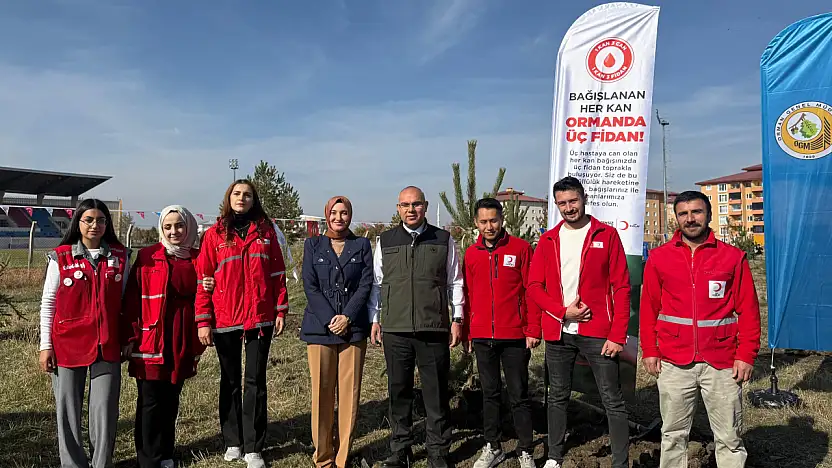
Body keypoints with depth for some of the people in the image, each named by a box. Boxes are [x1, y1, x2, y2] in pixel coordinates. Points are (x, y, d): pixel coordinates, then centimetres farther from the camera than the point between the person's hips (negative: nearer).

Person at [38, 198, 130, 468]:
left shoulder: (120, 257, 5)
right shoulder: (61, 257, 0)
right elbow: (48, 304, 3)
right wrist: (46, 346, -1)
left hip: (107, 345, 1)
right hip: (67, 345, -1)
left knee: (105, 410, 3)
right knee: (68, 409, 7)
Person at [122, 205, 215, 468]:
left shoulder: (197, 259, 8)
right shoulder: (147, 257, -2)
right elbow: (132, 299, -5)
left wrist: (209, 289, -4)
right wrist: (130, 338, -10)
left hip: (182, 343, 3)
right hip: (150, 342, -3)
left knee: (171, 401, 14)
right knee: (150, 402, 2)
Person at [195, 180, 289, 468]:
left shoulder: (265, 231, 6)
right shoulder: (214, 235, 2)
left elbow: (277, 273, 6)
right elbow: (203, 279, -1)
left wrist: (281, 310, 0)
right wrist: (203, 321, -6)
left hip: (260, 318, 0)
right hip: (225, 320, 0)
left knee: (255, 381, 4)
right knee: (230, 382, 12)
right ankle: (233, 442, 26)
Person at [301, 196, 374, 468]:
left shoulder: (361, 245, 9)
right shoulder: (313, 245, 9)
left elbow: (366, 284, 1)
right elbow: (310, 286, 0)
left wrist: (347, 316, -12)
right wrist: (329, 319, -11)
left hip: (353, 328, 0)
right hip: (320, 328, 0)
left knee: (349, 394, 2)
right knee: (321, 393, 1)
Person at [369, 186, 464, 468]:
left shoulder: (443, 240, 5)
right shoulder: (385, 241, 8)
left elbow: (455, 282, 8)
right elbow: (376, 283, 13)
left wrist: (457, 319, 5)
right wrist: (375, 319, 10)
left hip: (434, 329, -1)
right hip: (395, 330, 1)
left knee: (436, 393, 5)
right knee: (399, 392, 10)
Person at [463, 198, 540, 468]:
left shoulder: (520, 248, -3)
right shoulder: (471, 254, 6)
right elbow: (468, 295, 10)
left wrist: (533, 329, -8)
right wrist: (467, 332, 9)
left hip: (514, 336, -3)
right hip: (482, 337, 3)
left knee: (519, 395, 5)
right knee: (490, 393, 13)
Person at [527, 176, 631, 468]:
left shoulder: (606, 235, 0)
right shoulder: (548, 240, 8)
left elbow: (621, 287, -4)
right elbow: (534, 287, 4)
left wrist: (618, 335, -10)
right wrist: (563, 311, -11)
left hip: (597, 332, -3)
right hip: (558, 333, 3)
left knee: (613, 400, 0)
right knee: (558, 397, 14)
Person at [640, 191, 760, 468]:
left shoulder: (733, 257, 1)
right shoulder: (659, 257, 2)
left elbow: (748, 310, -1)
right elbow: (648, 308, 3)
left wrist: (746, 355, -7)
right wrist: (649, 350, -2)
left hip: (722, 362, 0)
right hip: (673, 363, 1)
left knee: (729, 438, 9)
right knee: (673, 435, 11)